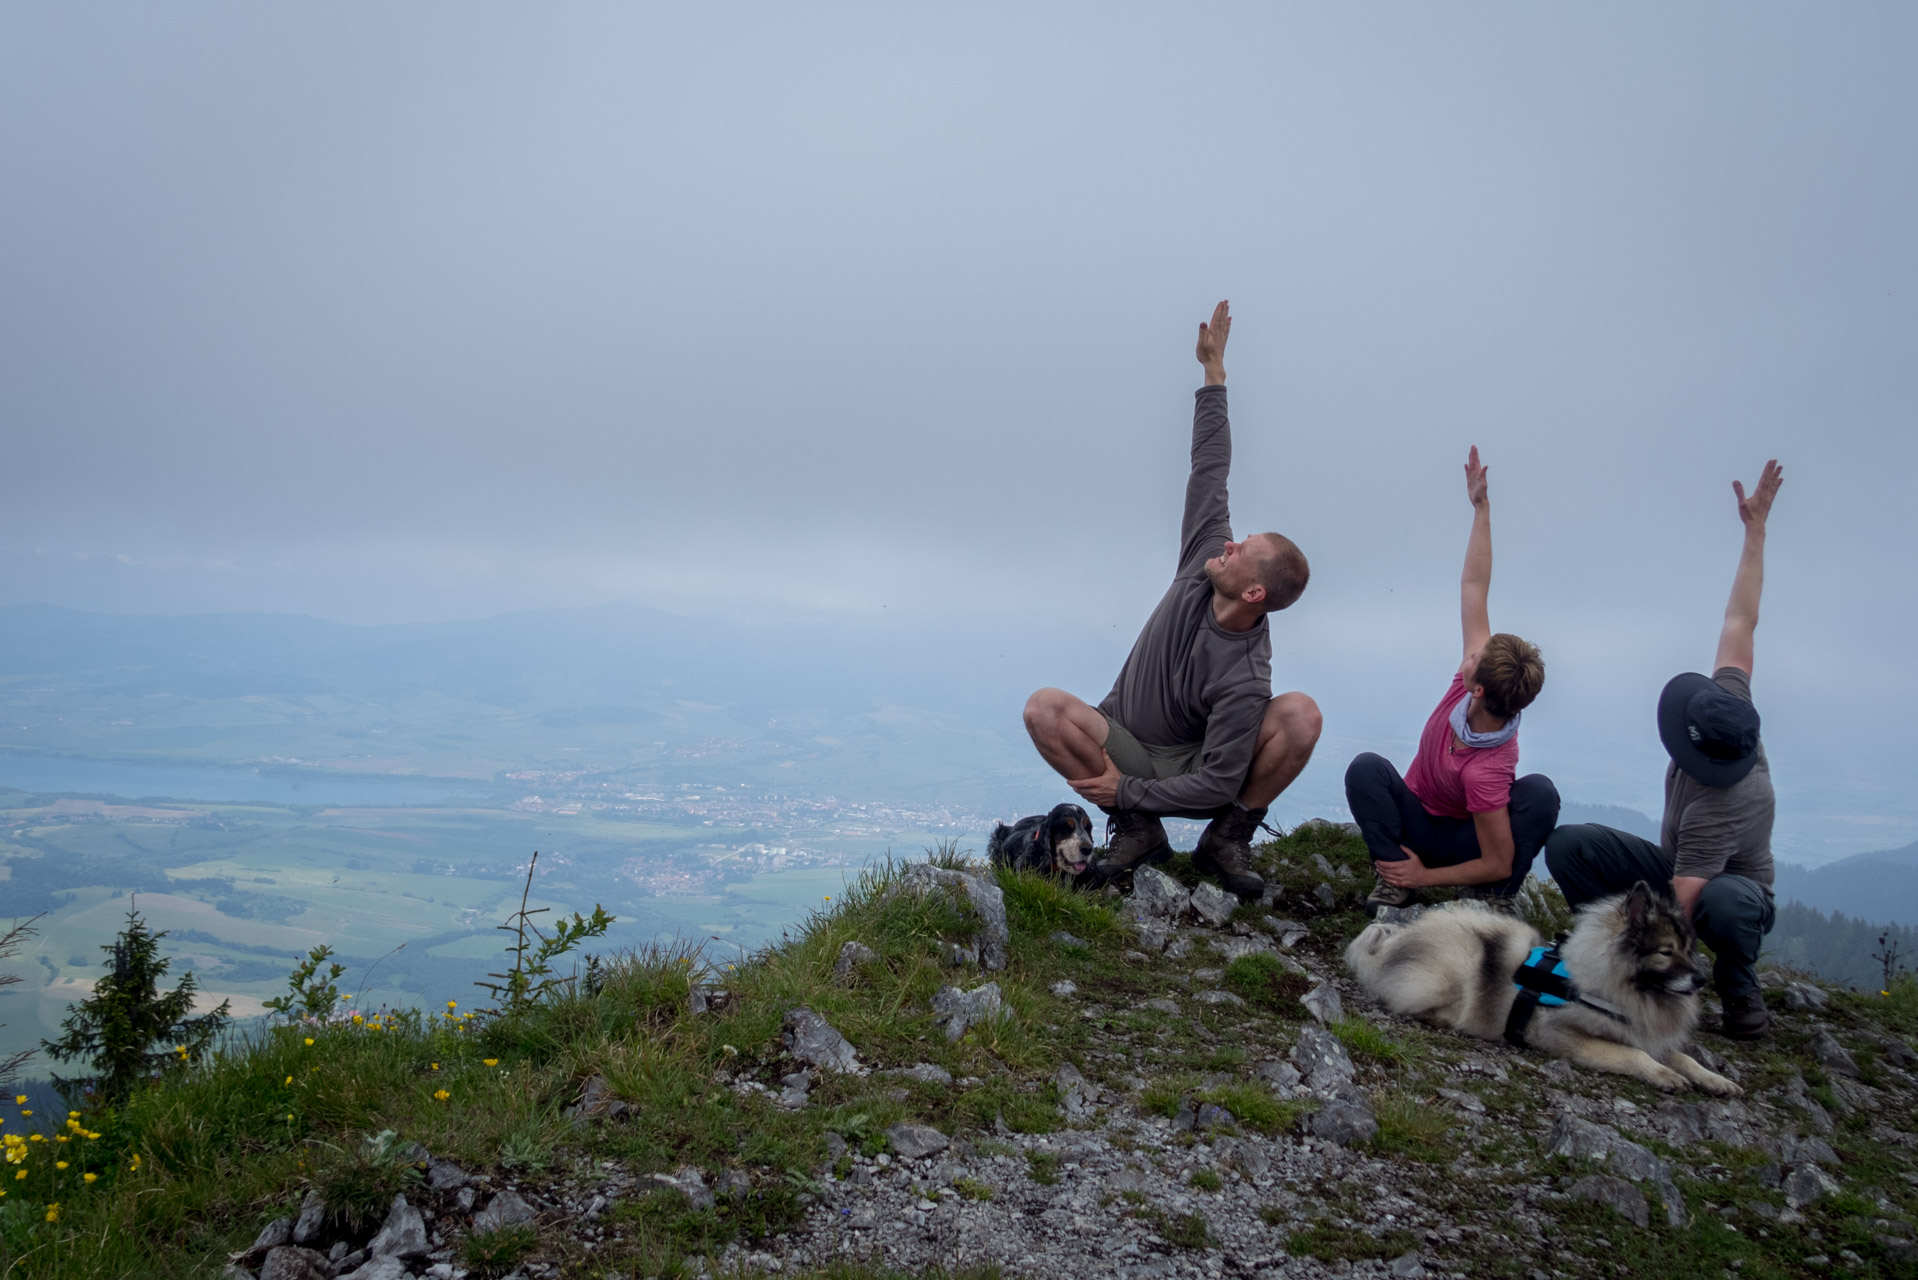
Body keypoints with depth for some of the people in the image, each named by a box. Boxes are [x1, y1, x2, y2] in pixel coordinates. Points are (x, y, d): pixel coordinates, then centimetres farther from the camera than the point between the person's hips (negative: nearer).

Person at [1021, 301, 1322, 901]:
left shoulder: (1244, 677, -28)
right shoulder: (1204, 563, -13)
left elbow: (1219, 783, -27)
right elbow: (1209, 468, -8)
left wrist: (1128, 791, -21)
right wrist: (1214, 372, -5)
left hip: (1194, 773, -5)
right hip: (1125, 747, 5)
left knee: (1300, 714, -32)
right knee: (1044, 707, -27)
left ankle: (1228, 837, -5)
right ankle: (1138, 832, -9)